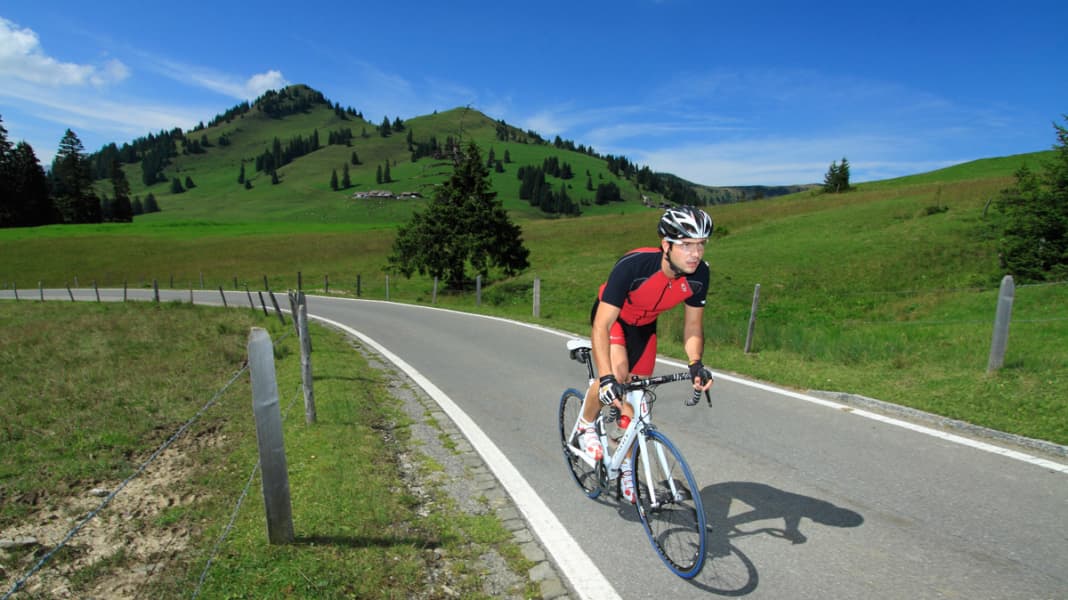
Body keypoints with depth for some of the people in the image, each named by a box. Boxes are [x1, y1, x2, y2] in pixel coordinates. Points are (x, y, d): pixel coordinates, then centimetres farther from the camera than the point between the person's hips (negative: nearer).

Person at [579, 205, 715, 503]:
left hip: (644, 325, 4)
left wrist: (696, 363, -29)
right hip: (611, 317, -4)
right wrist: (607, 377, -52)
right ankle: (587, 424, 2)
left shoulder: (699, 274, -25)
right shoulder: (633, 266, -40)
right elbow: (601, 326, -41)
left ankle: (625, 467, 25)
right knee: (616, 372, -30)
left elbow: (693, 324, -11)